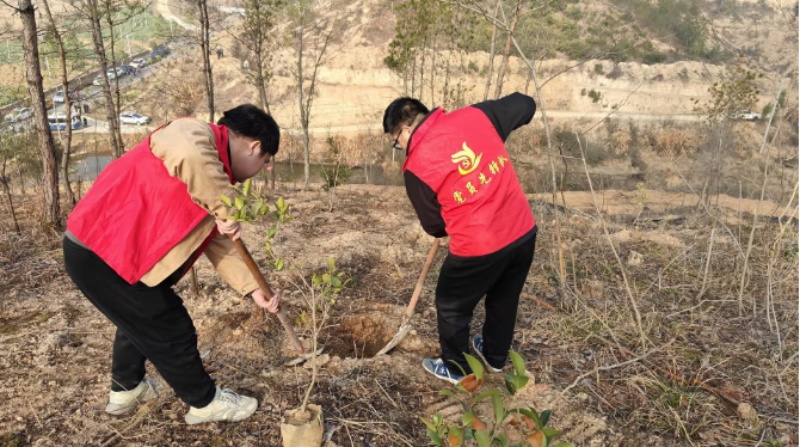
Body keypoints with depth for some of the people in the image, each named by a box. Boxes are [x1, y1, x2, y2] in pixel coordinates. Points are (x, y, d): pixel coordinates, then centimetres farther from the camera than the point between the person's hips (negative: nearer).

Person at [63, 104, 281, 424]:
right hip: (99, 252, -10)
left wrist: (253, 289, 6)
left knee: (141, 319, 30)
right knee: (171, 330, 3)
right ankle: (206, 402, 22)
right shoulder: (196, 134, -16)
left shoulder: (214, 177, 13)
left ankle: (126, 389, 51)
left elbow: (218, 244, 12)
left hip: (117, 252, 10)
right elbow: (188, 156, -43)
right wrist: (226, 209, -30)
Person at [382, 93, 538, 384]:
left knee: (452, 306, 22)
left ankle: (456, 369, 41)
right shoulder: (474, 116, -2)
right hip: (523, 231, 6)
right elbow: (526, 105, 12)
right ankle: (495, 357, 51)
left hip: (478, 248, -6)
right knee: (505, 299, 29)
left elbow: (434, 226, 2)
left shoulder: (416, 167, -11)